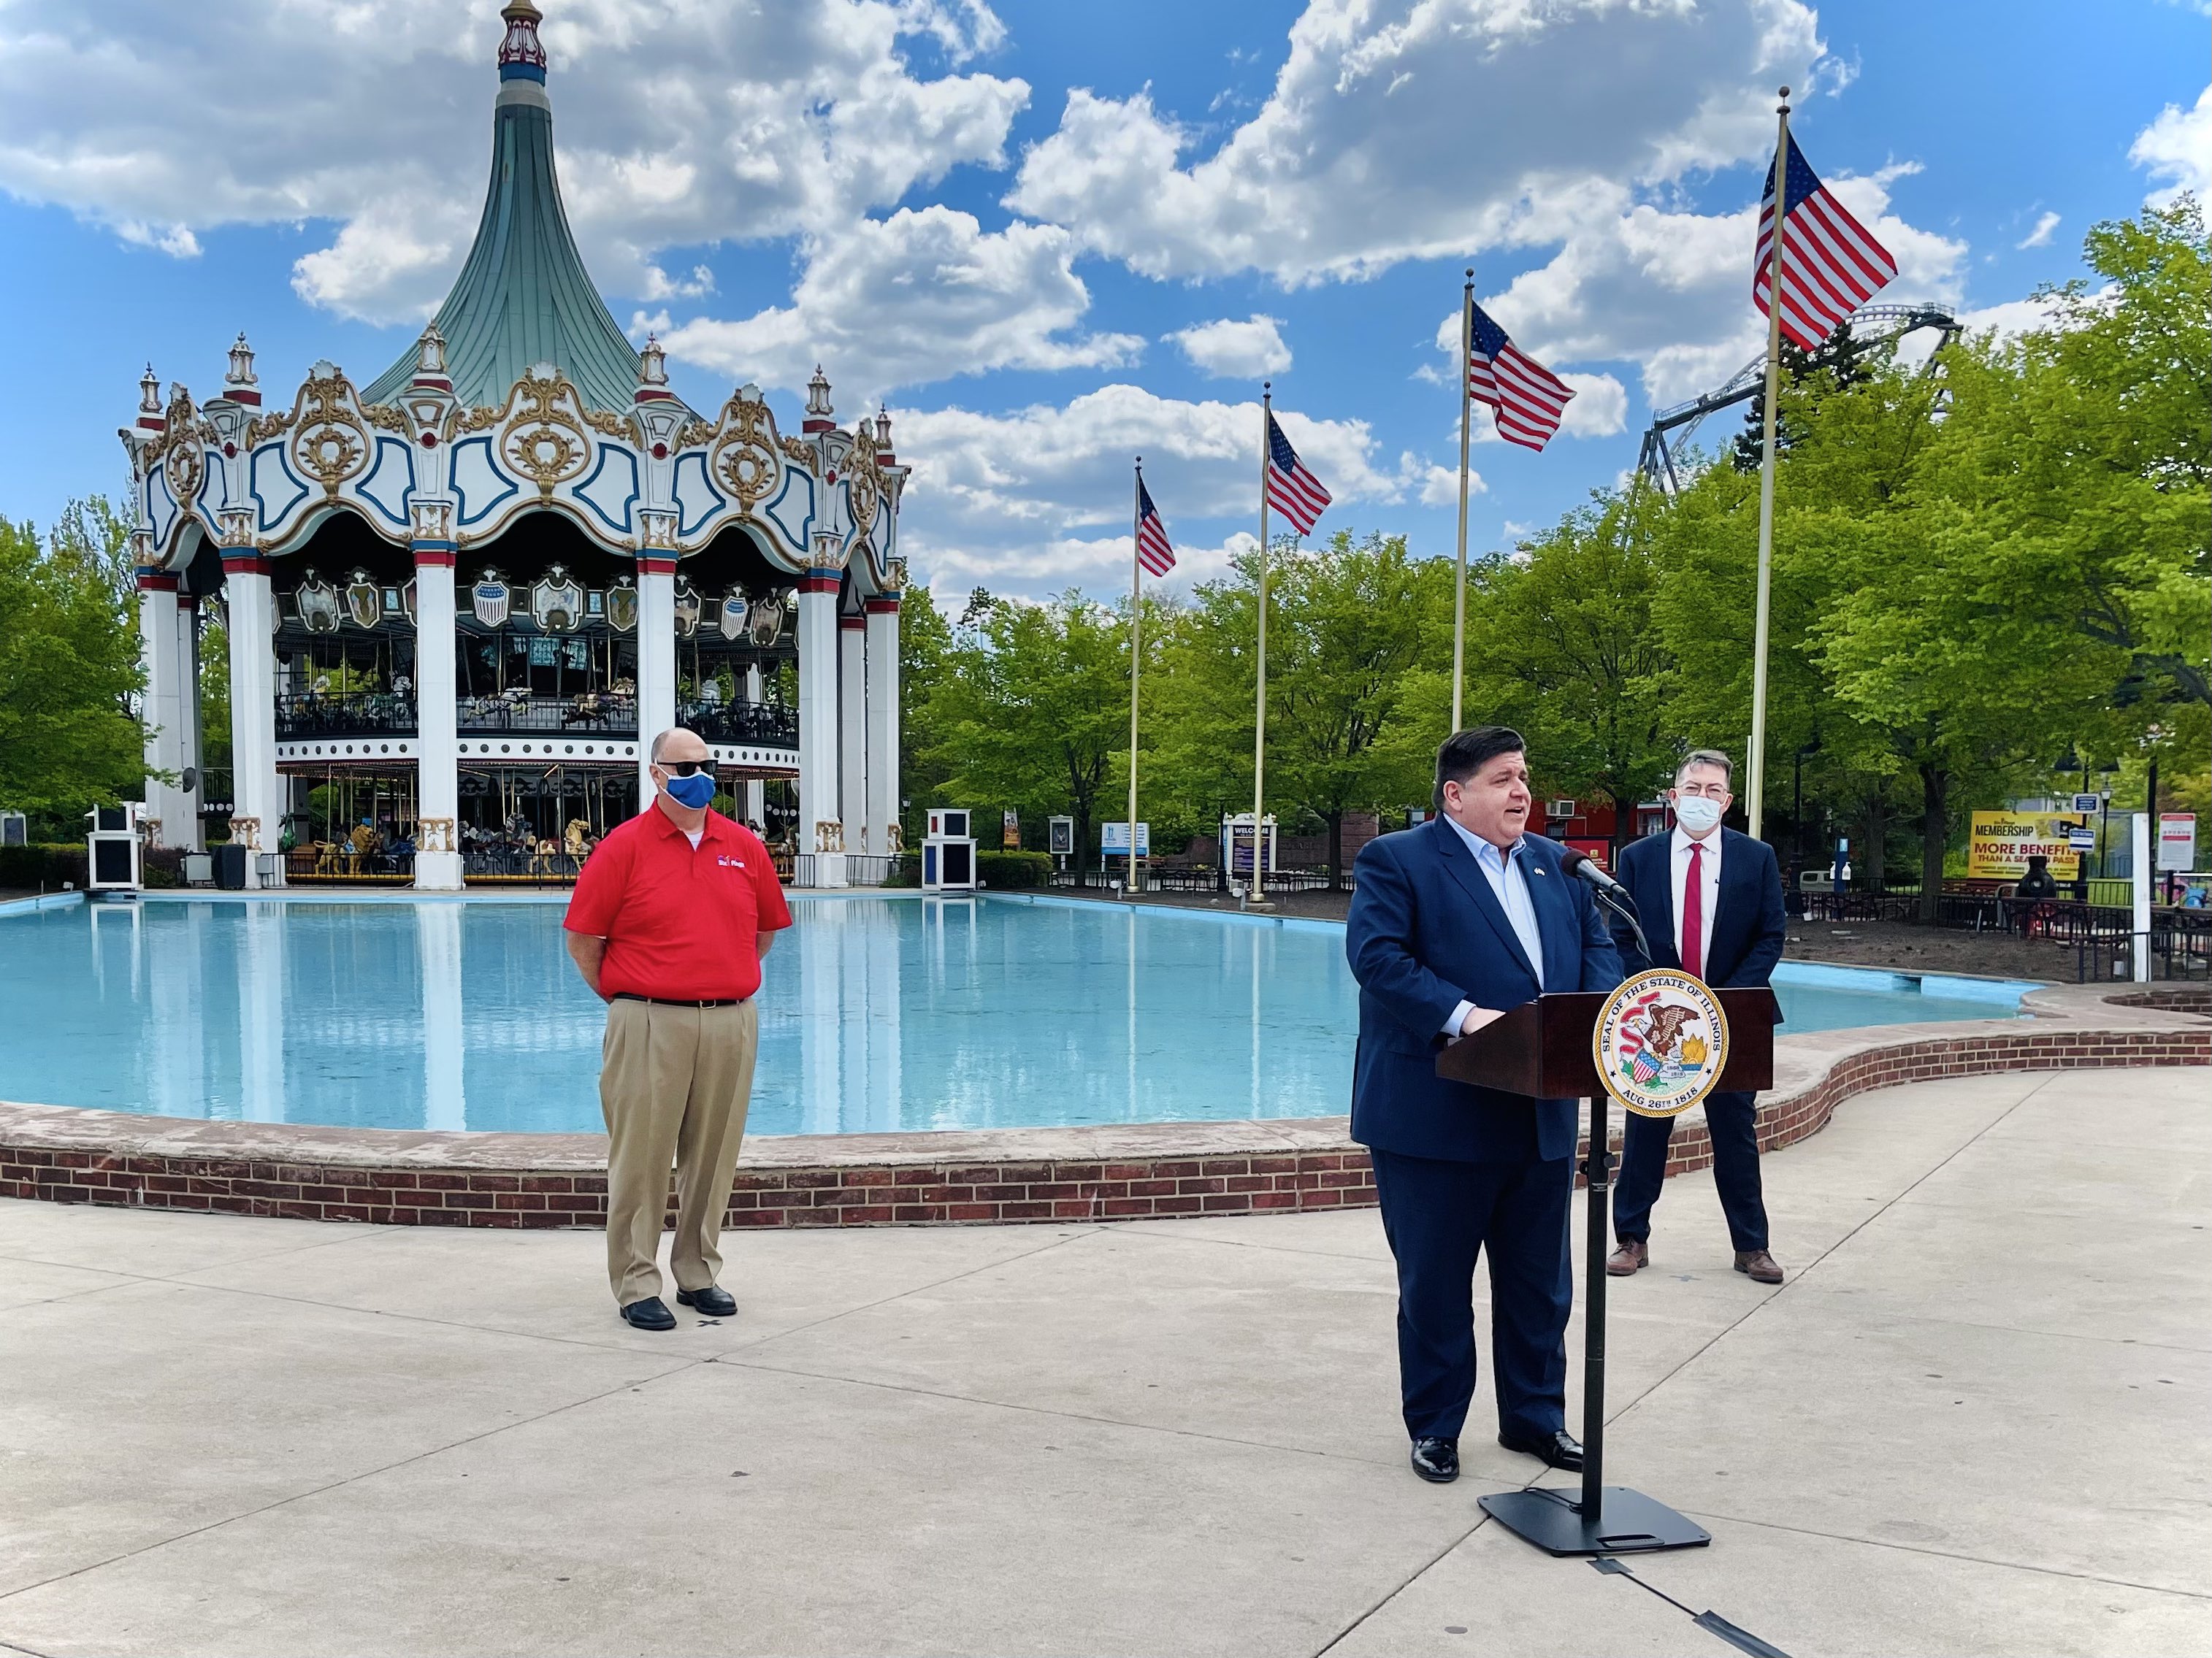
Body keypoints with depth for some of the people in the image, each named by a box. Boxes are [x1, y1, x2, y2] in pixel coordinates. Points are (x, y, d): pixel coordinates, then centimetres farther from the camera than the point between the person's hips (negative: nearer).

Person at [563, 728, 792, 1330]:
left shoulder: (744, 846, 8)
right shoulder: (624, 847, -3)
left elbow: (766, 928, 19)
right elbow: (583, 939, 0)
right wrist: (625, 999, 3)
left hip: (731, 1024, 4)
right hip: (650, 1025, -4)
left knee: (713, 1156, 11)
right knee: (642, 1156, 0)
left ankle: (699, 1274, 24)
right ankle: (636, 1285, 10)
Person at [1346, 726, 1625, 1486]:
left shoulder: (1555, 863, 15)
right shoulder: (1395, 861, -6)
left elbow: (1597, 946, 14)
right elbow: (1376, 955, -18)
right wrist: (1465, 1015, -28)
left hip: (1541, 1115, 6)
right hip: (1436, 1117, -6)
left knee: (1540, 1280, 15)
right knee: (1434, 1283, 7)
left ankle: (1536, 1417, 31)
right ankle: (1434, 1428, 22)